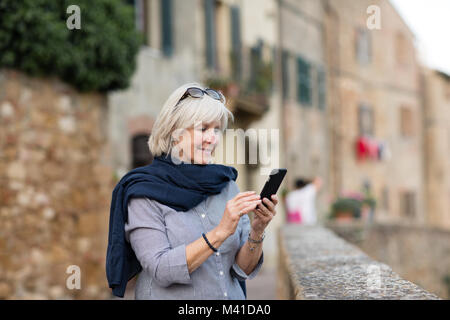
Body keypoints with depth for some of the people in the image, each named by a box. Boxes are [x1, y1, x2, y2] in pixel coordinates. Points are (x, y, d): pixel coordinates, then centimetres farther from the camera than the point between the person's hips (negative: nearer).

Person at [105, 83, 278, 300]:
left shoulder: (226, 184, 7)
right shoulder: (144, 192, -4)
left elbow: (243, 270, 6)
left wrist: (257, 232, -10)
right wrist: (221, 232, -18)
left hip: (231, 294, 3)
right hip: (170, 297, -2)